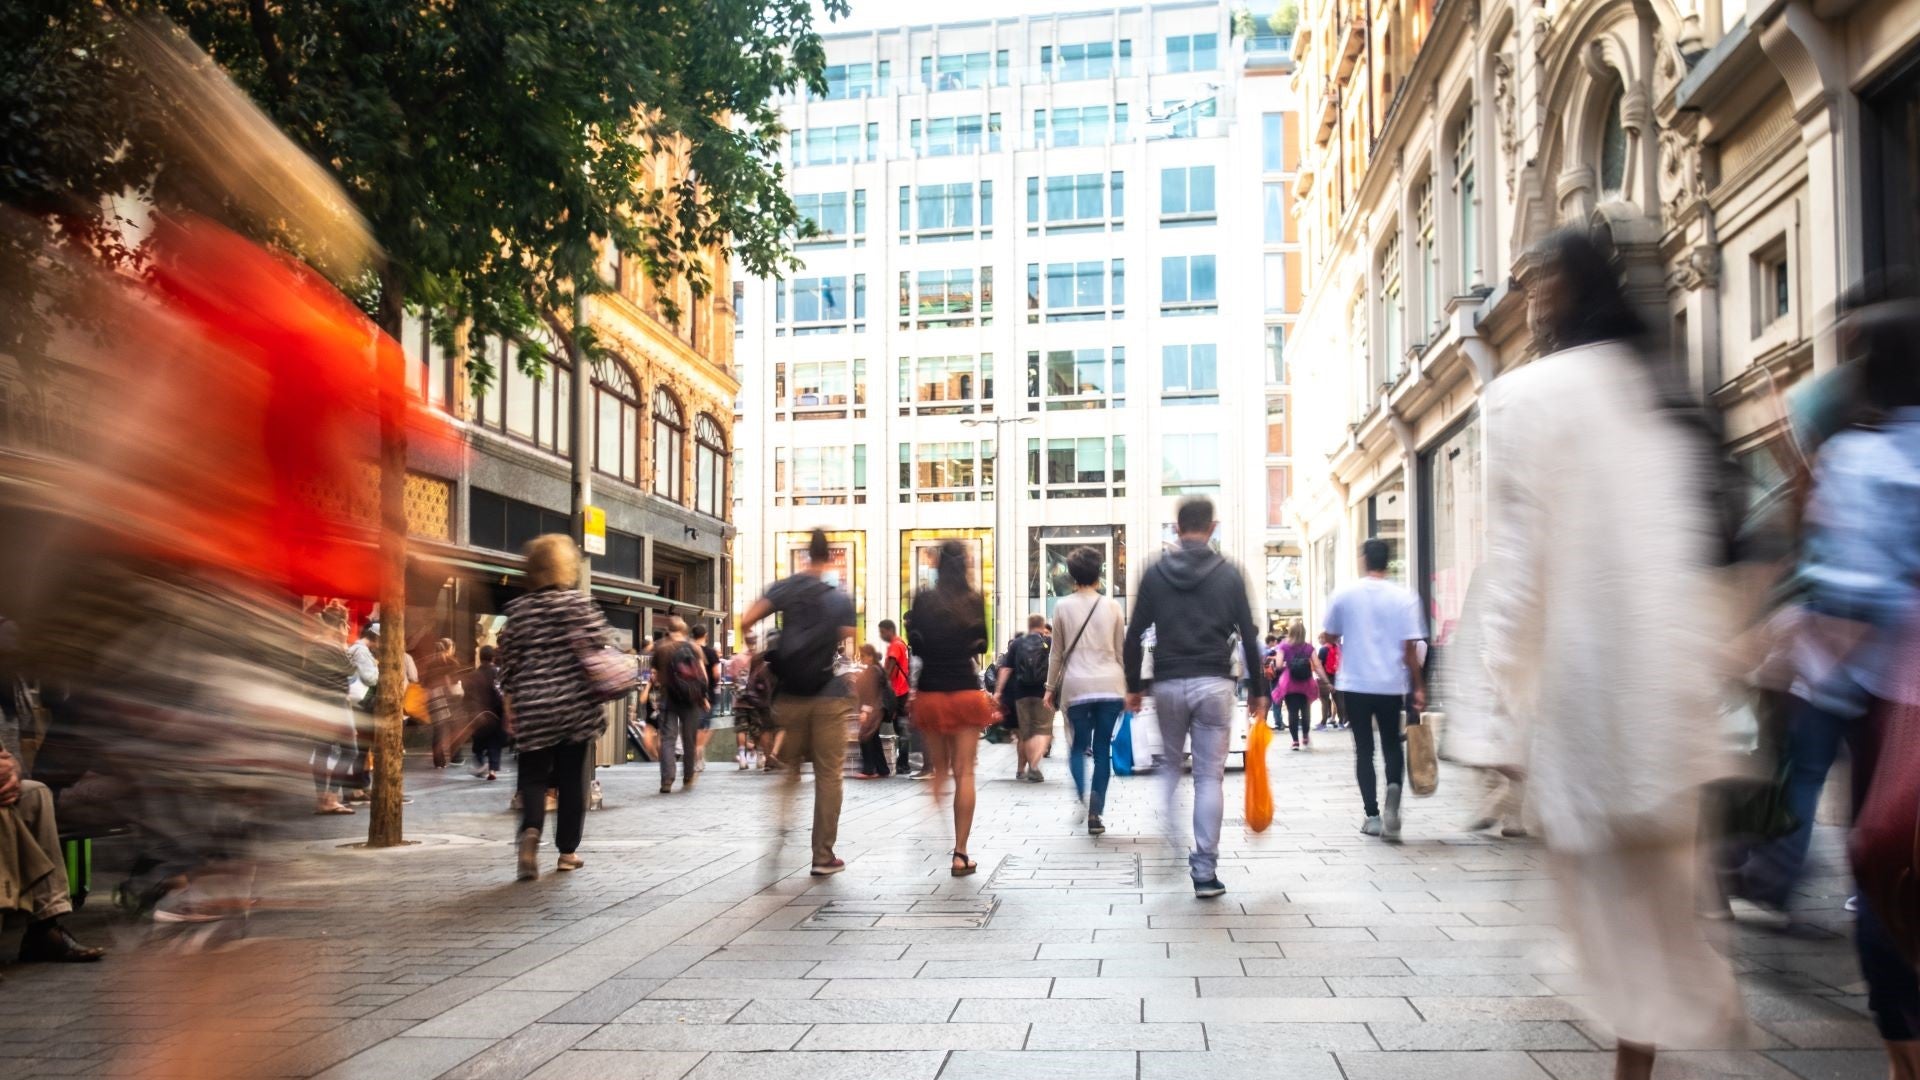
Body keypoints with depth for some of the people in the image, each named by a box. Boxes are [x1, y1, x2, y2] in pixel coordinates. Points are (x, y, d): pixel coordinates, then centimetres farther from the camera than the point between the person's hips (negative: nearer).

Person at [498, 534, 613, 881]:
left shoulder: (517, 609, 3)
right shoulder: (578, 604, -4)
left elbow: (508, 665, 6)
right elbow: (599, 649, -9)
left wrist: (510, 710, 13)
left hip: (533, 710, 2)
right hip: (576, 708, -1)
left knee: (533, 776, 10)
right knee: (573, 779, 9)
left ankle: (530, 829, -16)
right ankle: (567, 851, 14)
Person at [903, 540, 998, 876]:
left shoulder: (923, 600, -3)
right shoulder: (975, 601, -5)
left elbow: (915, 645, 4)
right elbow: (981, 646, 7)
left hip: (930, 693, 1)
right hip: (966, 691, -1)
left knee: (938, 770, 19)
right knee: (964, 773, 1)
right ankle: (960, 854, -1)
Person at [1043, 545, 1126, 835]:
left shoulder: (1063, 607, 1)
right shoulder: (1112, 607, 4)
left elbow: (1057, 653, 5)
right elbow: (1121, 651, 9)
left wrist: (1050, 688, 15)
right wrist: (1127, 687, 19)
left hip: (1076, 685, -1)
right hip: (1110, 685, 1)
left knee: (1077, 745, 11)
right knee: (1102, 749, 7)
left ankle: (1083, 794, -16)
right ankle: (1095, 813, 3)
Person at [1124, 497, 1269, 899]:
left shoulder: (1155, 573, 3)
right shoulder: (1228, 574, 2)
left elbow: (1134, 635, 3)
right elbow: (1249, 636, 1)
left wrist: (1133, 687, 11)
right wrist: (1258, 692, 9)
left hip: (1168, 685, 1)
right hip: (1213, 685, -1)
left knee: (1167, 771, 17)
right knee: (1210, 778, 2)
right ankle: (1205, 870, 1)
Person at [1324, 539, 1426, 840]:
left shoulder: (1344, 595, -4)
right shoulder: (1404, 598, -6)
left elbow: (1331, 636, 7)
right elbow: (1410, 648, -6)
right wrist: (1418, 687, 2)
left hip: (1355, 684, 0)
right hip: (1392, 685, 0)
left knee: (1364, 750, 8)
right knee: (1392, 745, 16)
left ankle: (1373, 815, 7)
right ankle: (1393, 788, -12)